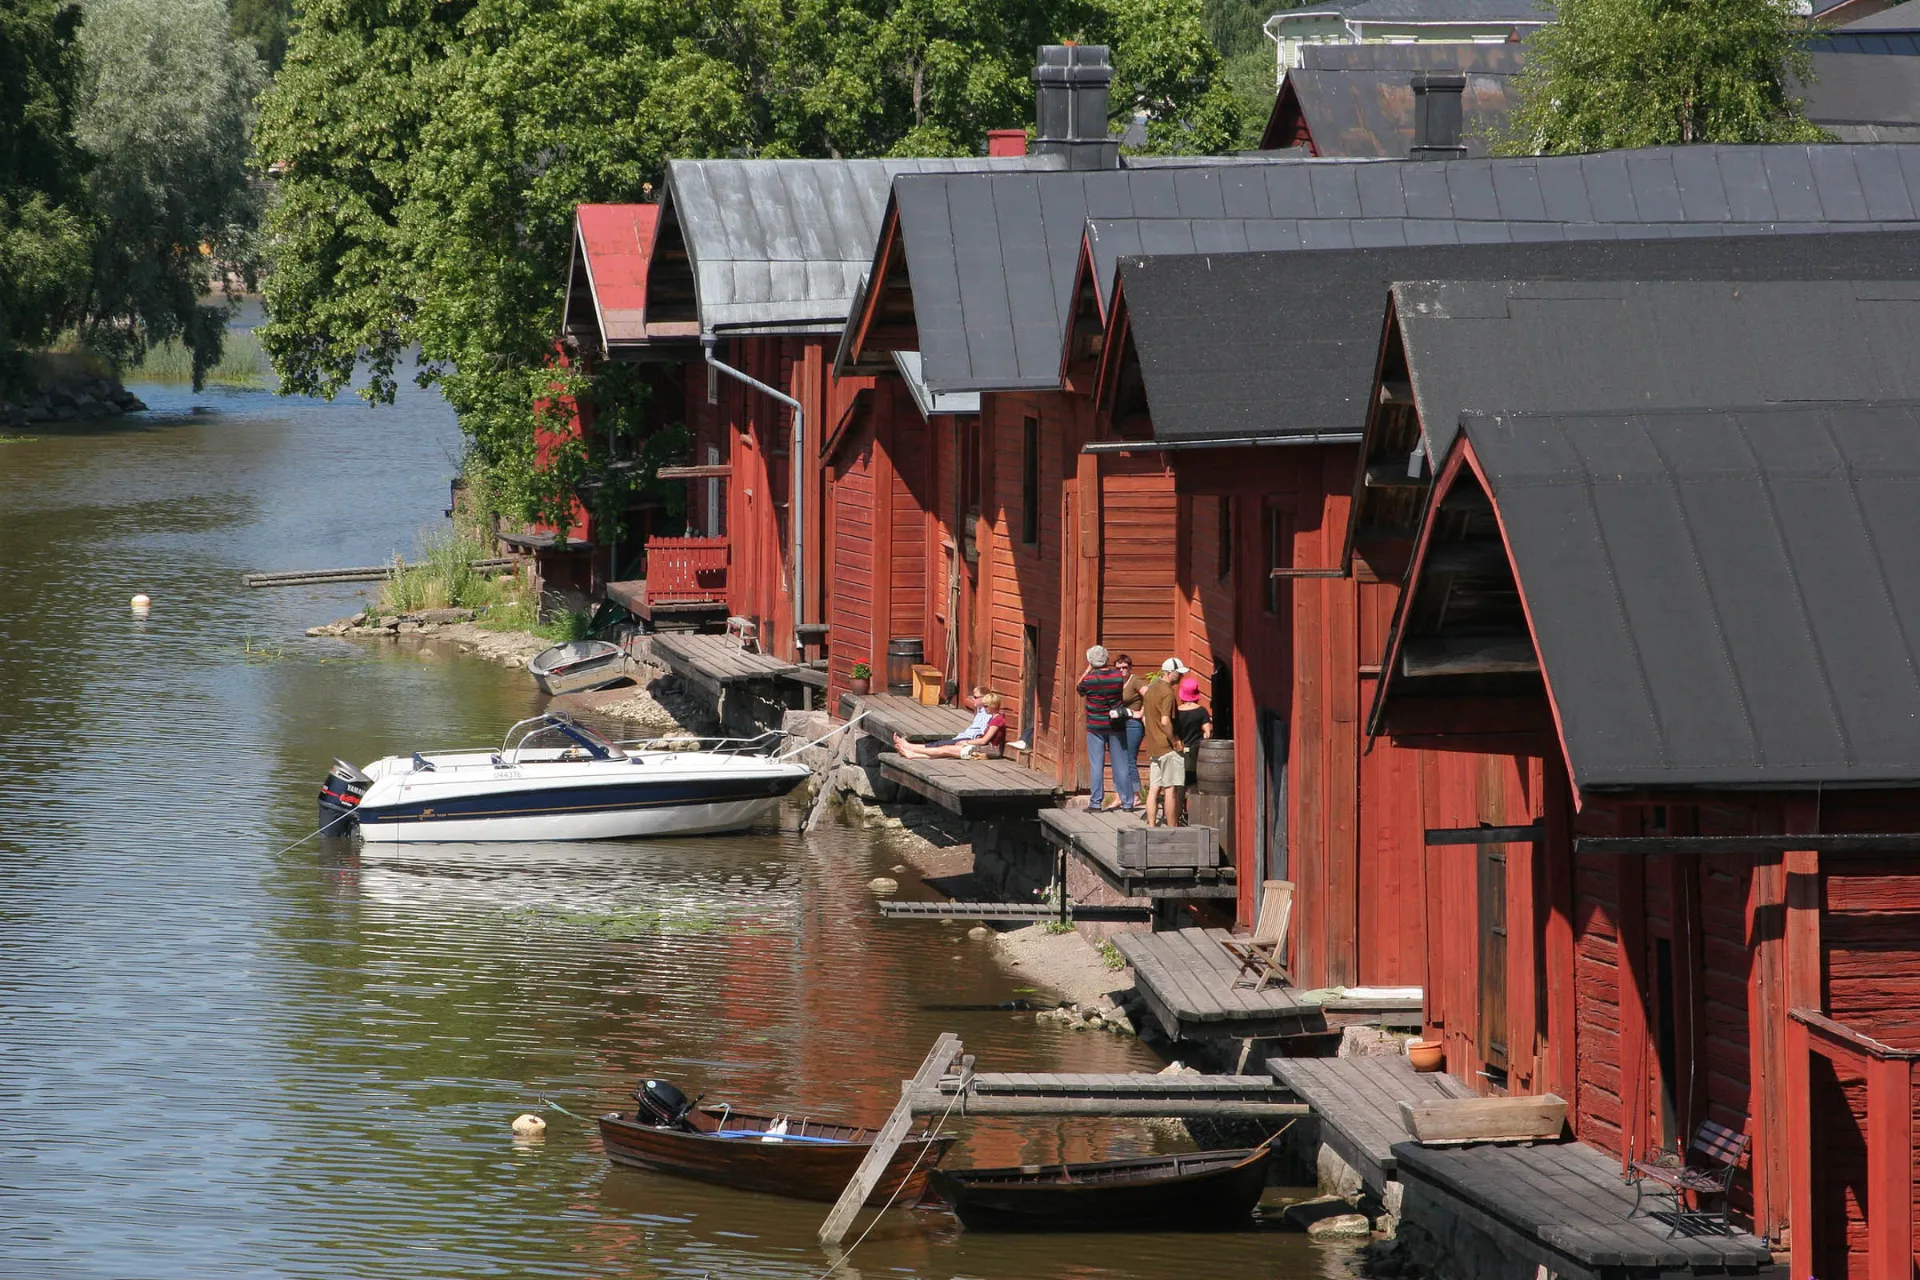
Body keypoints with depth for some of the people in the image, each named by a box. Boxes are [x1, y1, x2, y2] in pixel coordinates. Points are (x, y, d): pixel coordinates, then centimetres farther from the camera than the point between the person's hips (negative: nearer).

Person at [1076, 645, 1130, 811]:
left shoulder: (1089, 678, -13)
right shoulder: (1117, 675, -6)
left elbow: (1079, 689, 7)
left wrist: (1088, 670, 14)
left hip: (1096, 727, -2)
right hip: (1116, 726, 2)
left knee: (1096, 765, 2)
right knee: (1120, 764, 8)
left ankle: (1096, 802, 0)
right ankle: (1126, 802, 10)